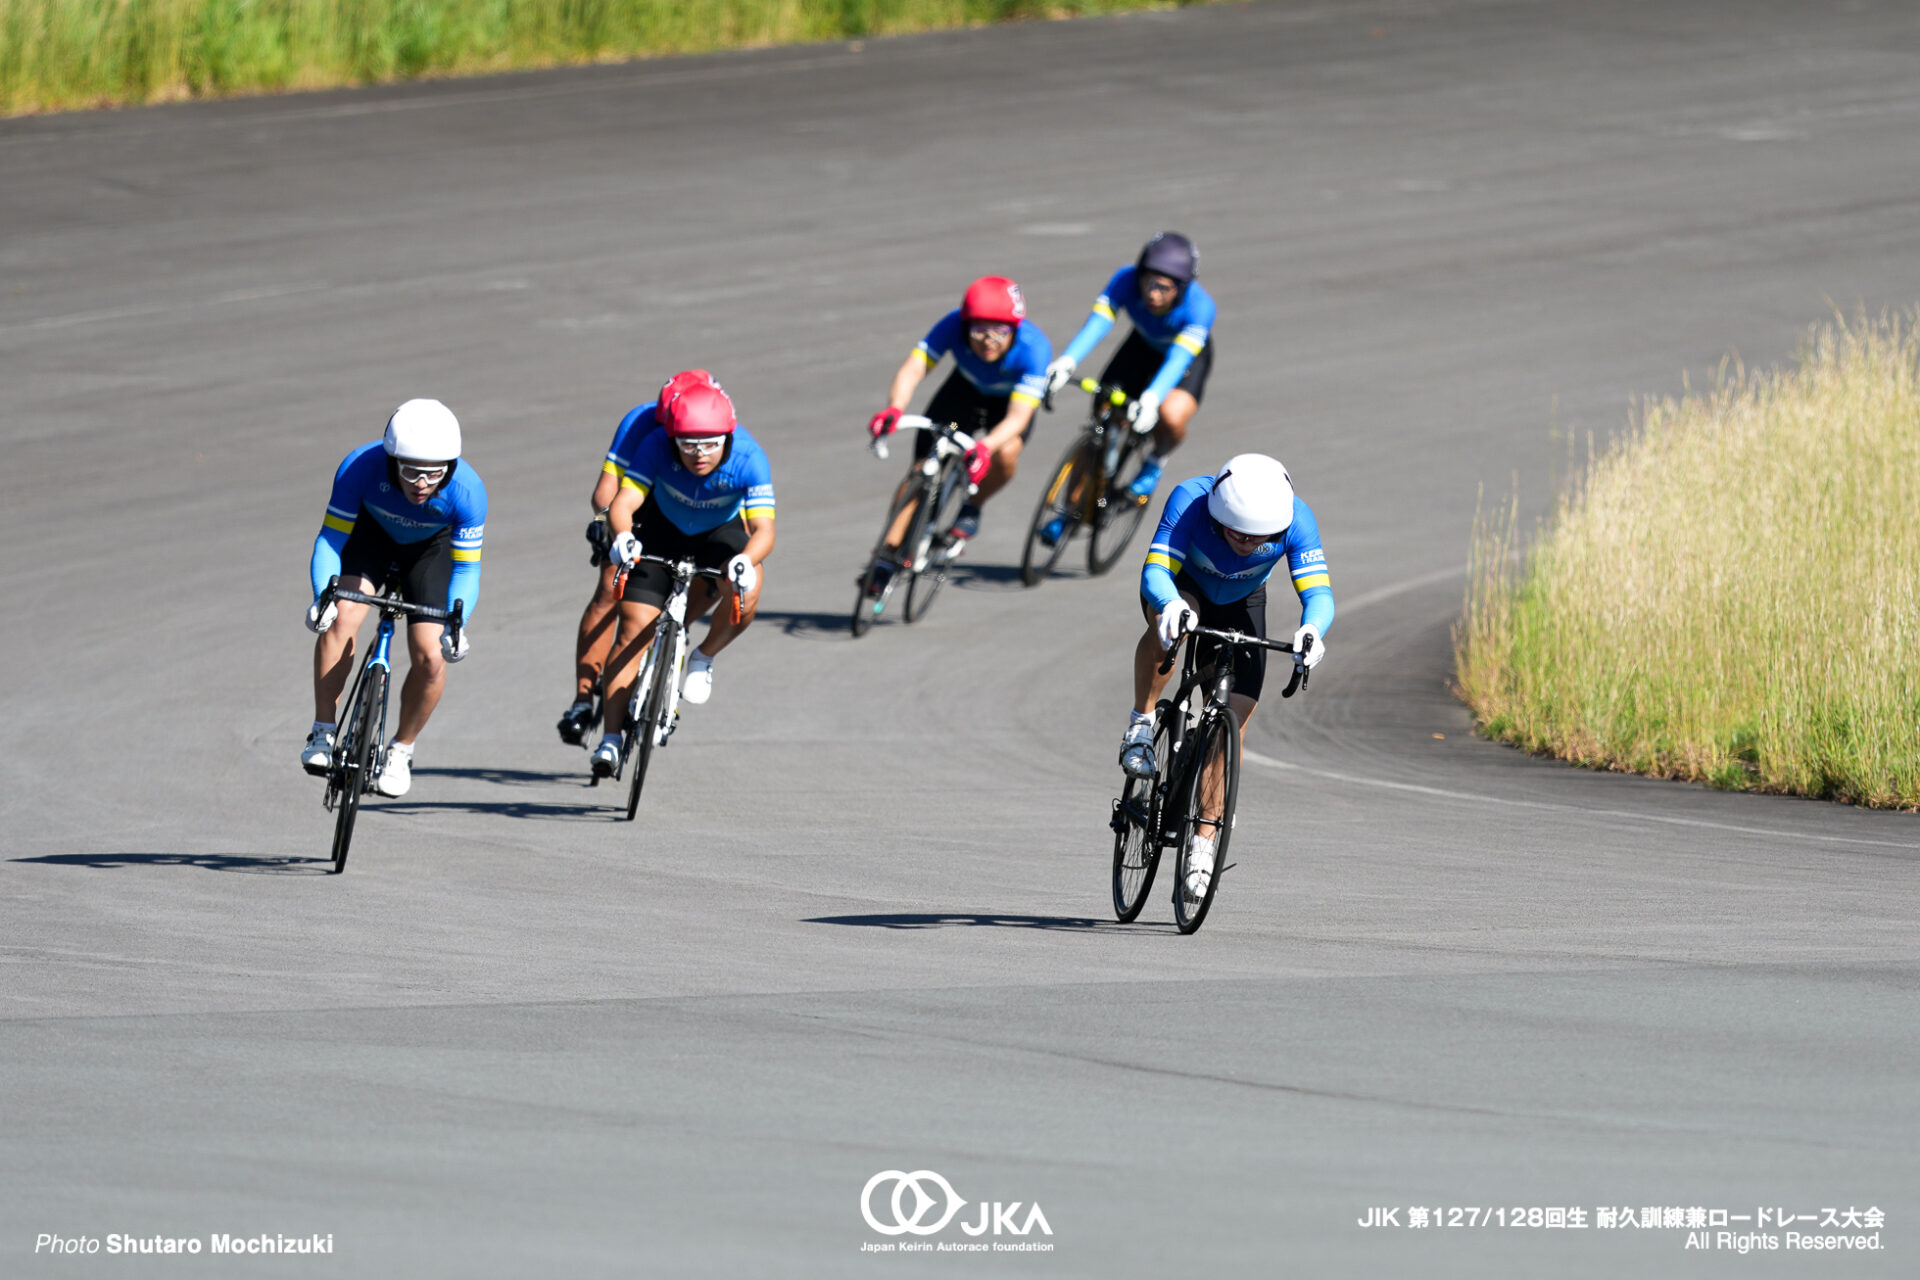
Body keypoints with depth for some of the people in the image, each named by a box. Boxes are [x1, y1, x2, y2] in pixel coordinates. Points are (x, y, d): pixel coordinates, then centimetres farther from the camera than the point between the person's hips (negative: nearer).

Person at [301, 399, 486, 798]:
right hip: (371, 535, 0)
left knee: (431, 657, -15)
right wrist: (322, 596, -43)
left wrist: (457, 626, -43)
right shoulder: (360, 468, -36)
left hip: (430, 549, 0)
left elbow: (466, 569, -26)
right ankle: (323, 732, -13)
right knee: (342, 615, -26)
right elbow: (330, 539, -27)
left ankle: (402, 748, 11)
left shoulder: (466, 491, -35)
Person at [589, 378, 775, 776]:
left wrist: (745, 561, -61)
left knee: (746, 593, -31)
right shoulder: (656, 446, -32)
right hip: (661, 530, 0)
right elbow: (622, 504, -38)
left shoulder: (748, 458, -33)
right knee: (634, 630, -11)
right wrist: (622, 536, -61)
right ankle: (611, 739, -5)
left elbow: (763, 528, -39)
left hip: (721, 533, 0)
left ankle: (704, 658, -1)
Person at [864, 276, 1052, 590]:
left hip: (1013, 398, -2)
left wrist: (985, 447, -64)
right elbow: (913, 367, -42)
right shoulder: (953, 326, -34)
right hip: (966, 388, 2)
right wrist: (894, 408, -63)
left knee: (1005, 454, -32)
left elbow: (1018, 416, -45)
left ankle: (972, 508, -1)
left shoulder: (1034, 348, -39)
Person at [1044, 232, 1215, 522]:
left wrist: (1151, 398, -67)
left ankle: (1156, 461, 2)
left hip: (1191, 355, -3)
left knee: (1172, 418, -33)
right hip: (1143, 346, 3)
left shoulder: (1199, 306, -38)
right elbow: (1096, 324, -43)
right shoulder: (1126, 281, -31)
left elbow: (1178, 359, -50)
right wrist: (1066, 362, -61)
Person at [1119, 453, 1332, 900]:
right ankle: (1142, 723, -19)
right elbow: (1155, 572, -42)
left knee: (1233, 723, -9)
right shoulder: (1190, 500, -36)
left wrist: (1312, 629, -59)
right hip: (1181, 588, -2)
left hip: (1240, 605, 2)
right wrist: (1171, 606, -64)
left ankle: (1203, 842, 4)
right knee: (1168, 623, -40)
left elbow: (1318, 591, -36)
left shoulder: (1295, 519, -32)